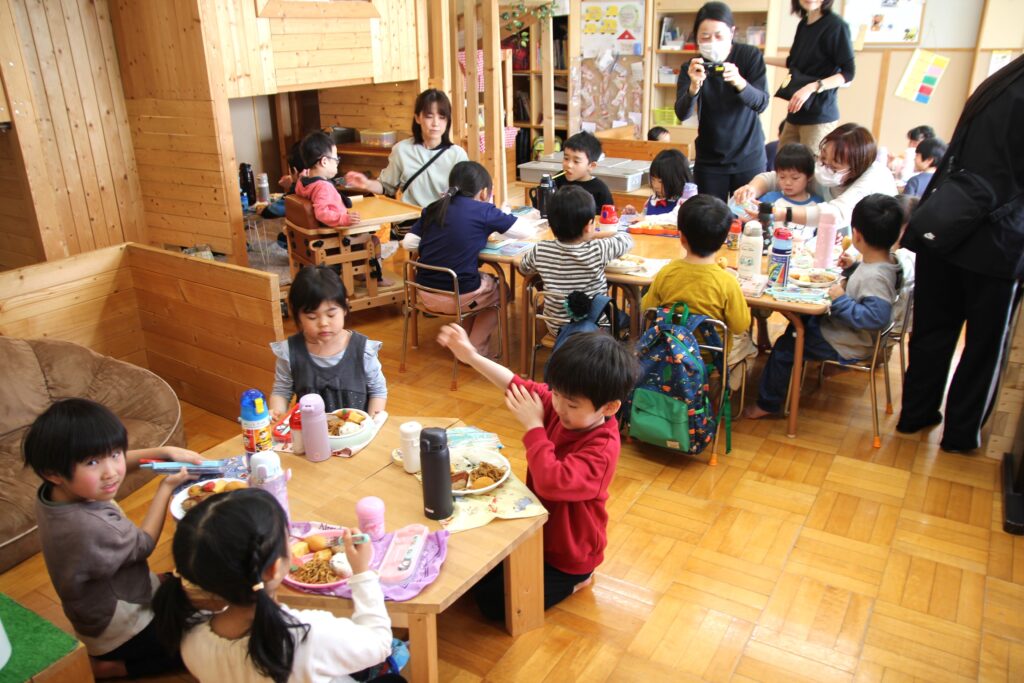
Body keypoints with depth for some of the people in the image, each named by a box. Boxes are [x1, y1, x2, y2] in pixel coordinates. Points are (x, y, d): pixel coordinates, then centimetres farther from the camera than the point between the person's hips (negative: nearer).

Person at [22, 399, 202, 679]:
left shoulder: (53, 491, -17)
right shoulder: (90, 527, -42)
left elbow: (114, 462, 3)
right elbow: (144, 544, -20)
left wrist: (164, 452, -9)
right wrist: (166, 487, -12)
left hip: (97, 610, 8)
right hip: (120, 631, -8)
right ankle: (110, 666, 8)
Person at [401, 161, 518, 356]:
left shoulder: (434, 208, 6)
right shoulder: (483, 210, -7)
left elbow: (408, 242, 5)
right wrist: (499, 222, 18)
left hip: (426, 292, 6)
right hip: (459, 296, -5)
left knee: (483, 279, 32)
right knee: (499, 290, 26)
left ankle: (466, 340, 34)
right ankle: (475, 350, 25)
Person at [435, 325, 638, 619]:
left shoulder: (601, 449, -34)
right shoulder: (560, 405, -13)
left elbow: (552, 482, -46)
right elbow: (520, 387, -4)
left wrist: (534, 425, -37)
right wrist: (471, 356, -15)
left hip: (567, 554, -8)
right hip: (537, 530, 8)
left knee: (492, 601, -6)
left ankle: (571, 580, 10)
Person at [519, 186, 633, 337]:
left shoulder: (540, 251, -19)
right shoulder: (598, 250, -26)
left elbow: (523, 269, 5)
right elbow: (626, 239, -6)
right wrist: (595, 235, 10)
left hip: (557, 328, 3)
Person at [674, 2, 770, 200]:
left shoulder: (750, 56, -7)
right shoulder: (692, 68, -6)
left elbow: (761, 103, -16)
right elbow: (682, 114, -19)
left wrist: (739, 82, -35)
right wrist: (694, 87, -39)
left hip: (749, 157, 0)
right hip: (709, 160, 1)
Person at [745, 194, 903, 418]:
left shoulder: (876, 277, -34)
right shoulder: (886, 259, -5)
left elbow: (875, 318, -39)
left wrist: (841, 300, -34)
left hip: (846, 345, -10)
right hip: (841, 327, 10)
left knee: (784, 347, -2)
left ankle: (767, 403, 16)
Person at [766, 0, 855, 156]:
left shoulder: (835, 25, -12)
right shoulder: (803, 24, 11)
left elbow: (848, 72, -15)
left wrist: (812, 87, -27)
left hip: (820, 115, -8)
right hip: (796, 112, 8)